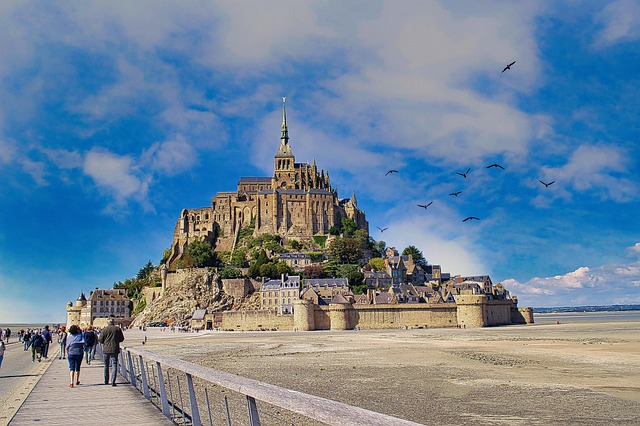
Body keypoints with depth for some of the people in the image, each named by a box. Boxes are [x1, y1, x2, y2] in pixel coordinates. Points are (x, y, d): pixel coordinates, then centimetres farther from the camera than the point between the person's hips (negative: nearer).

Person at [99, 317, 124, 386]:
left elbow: (100, 340, -3)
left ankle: (106, 381, 25)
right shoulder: (118, 329, -1)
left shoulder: (104, 329, -3)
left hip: (106, 350, 1)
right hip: (114, 350, -1)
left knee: (106, 366, 16)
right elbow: (122, 339, 5)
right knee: (114, 366, -1)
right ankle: (113, 382, -11)